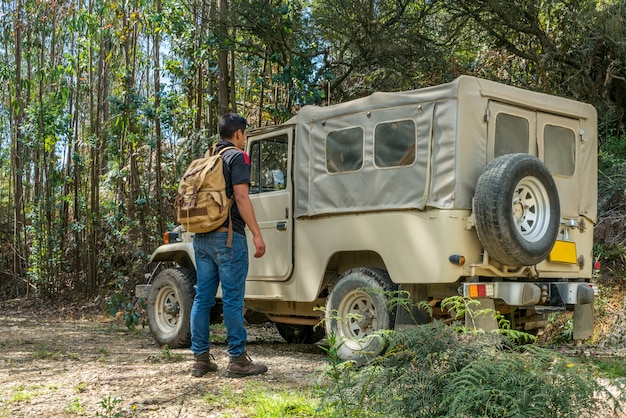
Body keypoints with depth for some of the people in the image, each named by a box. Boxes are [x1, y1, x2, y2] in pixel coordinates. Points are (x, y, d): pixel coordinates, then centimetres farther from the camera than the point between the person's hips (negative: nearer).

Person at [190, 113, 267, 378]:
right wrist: (257, 234, -14)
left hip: (201, 237, 8)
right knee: (232, 299, -4)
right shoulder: (237, 157, -5)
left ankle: (200, 359, 12)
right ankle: (238, 360, 0)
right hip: (227, 237, -7)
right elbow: (241, 197, -14)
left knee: (203, 297, 8)